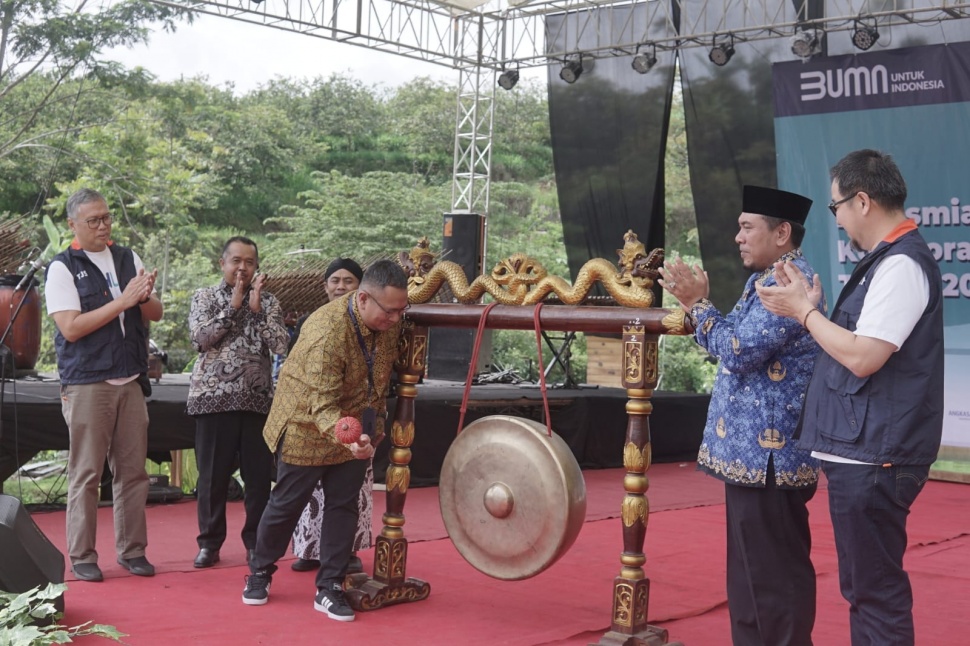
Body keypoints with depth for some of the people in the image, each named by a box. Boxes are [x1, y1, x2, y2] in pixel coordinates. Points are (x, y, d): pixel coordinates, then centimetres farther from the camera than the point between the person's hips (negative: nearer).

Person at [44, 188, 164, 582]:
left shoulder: (128, 259, 11)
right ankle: (81, 557, 9)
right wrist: (122, 301, -16)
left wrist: (144, 297, -11)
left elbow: (156, 314, 12)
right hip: (86, 384, -4)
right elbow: (70, 327, -14)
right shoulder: (62, 268, -4)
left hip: (131, 382, 4)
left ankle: (132, 550, 17)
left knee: (133, 470, 7)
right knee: (86, 473, 0)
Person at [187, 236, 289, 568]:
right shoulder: (205, 297, 6)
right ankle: (210, 542, 16)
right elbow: (201, 337, -11)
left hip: (258, 400, 1)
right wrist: (234, 305, -9)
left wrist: (257, 308, -10)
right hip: (214, 397, -1)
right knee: (212, 475, 4)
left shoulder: (269, 302, 9)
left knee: (259, 475, 4)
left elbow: (281, 345, -5)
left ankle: (256, 542, 17)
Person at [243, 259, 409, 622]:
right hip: (307, 426, -5)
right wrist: (347, 439, -53)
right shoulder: (326, 332, -34)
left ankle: (330, 588, 13)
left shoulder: (389, 322, -12)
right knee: (287, 503, 8)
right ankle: (260, 572, 30)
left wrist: (375, 423, 12)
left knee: (344, 505, 4)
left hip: (356, 429, 6)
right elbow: (322, 406, -36)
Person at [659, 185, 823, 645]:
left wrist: (698, 303, -11)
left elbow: (739, 351, -23)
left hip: (768, 453, -11)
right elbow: (735, 346, 18)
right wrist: (695, 303, 6)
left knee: (774, 570, -3)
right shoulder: (767, 280, 15)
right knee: (752, 569, 17)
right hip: (752, 449, 11)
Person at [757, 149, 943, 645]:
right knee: (863, 586, 18)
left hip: (873, 457, -10)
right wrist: (810, 308, 5)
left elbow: (862, 358, -23)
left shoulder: (901, 265, -16)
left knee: (876, 589, -3)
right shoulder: (884, 261, 15)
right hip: (861, 452, 10)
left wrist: (803, 312, -12)